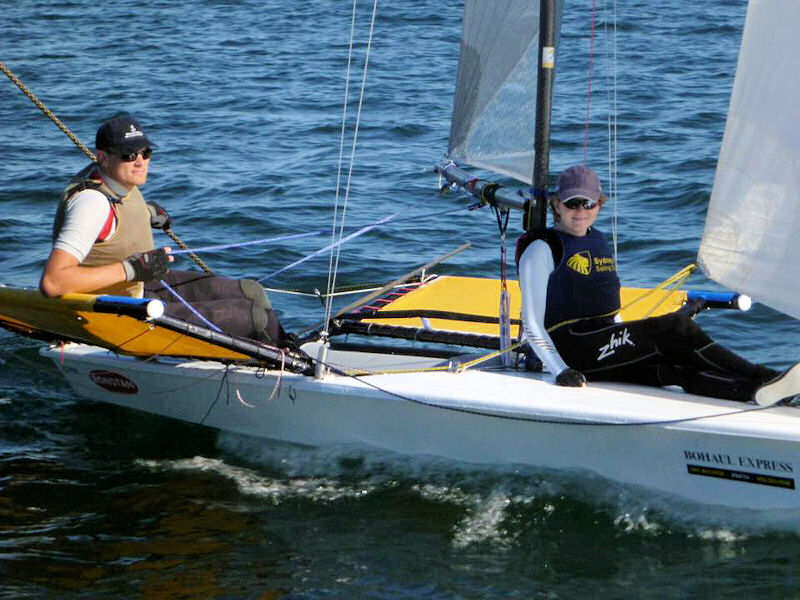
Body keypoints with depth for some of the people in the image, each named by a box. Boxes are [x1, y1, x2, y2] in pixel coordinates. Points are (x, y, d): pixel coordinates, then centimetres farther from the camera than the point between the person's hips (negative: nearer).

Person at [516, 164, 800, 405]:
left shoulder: (598, 241, 21)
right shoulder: (542, 249, -1)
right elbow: (532, 323, -6)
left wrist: (629, 345, 15)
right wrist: (561, 371, -18)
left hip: (606, 352, 7)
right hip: (573, 349, -7)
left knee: (678, 370, -23)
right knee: (676, 326, -24)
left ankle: (757, 391, -44)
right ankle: (762, 377, -29)